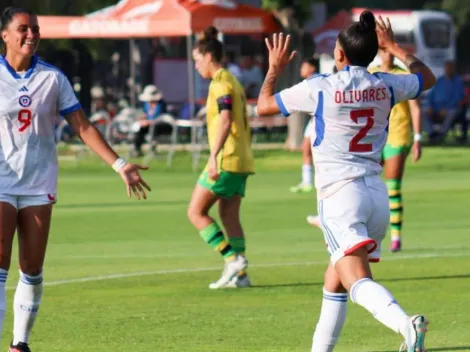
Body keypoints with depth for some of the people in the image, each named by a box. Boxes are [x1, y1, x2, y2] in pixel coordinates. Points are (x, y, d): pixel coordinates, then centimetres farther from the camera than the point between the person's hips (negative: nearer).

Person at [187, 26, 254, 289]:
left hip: (226, 159, -10)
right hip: (242, 159, 10)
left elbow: (225, 122, -24)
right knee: (229, 216, 10)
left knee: (196, 211, -4)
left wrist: (213, 156, -31)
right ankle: (239, 273, 5)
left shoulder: (221, 84, -12)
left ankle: (233, 258, -12)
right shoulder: (233, 81, 18)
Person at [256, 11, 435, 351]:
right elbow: (427, 78, 29)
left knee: (357, 281, -20)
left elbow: (264, 106, 7)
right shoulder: (385, 86, 7)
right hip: (377, 192, 6)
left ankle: (406, 324, -45)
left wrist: (275, 68, 23)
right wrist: (393, 47, 39)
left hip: (340, 193, -6)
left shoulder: (320, 88, -6)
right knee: (334, 282, 20)